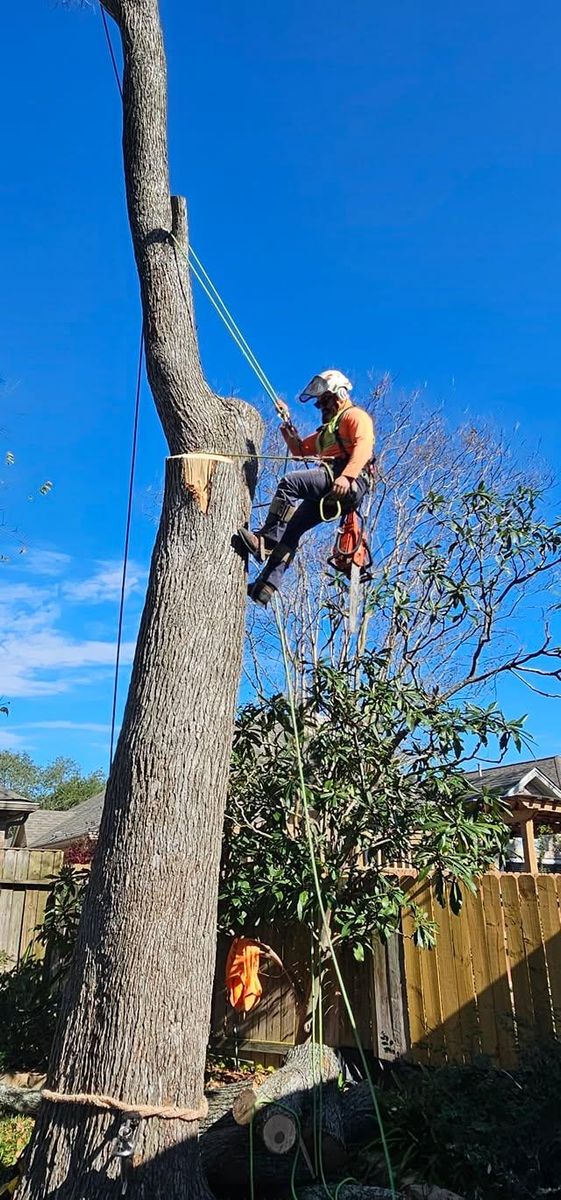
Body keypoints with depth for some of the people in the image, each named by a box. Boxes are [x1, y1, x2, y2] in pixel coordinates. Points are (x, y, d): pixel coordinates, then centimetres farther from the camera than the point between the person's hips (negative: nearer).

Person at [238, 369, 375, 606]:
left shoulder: (355, 416, 7)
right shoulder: (328, 429, 37)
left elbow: (363, 447, -13)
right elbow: (299, 450, 42)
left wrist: (347, 476, -29)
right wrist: (287, 425, 27)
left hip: (349, 485, -9)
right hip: (329, 492, 9)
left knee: (289, 482, -24)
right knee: (291, 529, -2)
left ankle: (266, 539, -28)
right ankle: (266, 586, -10)